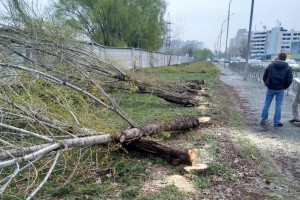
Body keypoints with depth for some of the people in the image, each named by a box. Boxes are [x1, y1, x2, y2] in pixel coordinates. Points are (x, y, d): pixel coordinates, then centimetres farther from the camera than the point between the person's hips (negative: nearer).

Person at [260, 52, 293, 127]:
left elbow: (264, 77, -1)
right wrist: (285, 87, 10)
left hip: (270, 88, 1)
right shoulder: (288, 68, -2)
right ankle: (276, 122, 8)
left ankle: (263, 120, 11)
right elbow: (289, 80, -5)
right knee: (278, 105, 6)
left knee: (267, 104, 8)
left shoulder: (271, 65, 0)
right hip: (280, 89, 0)